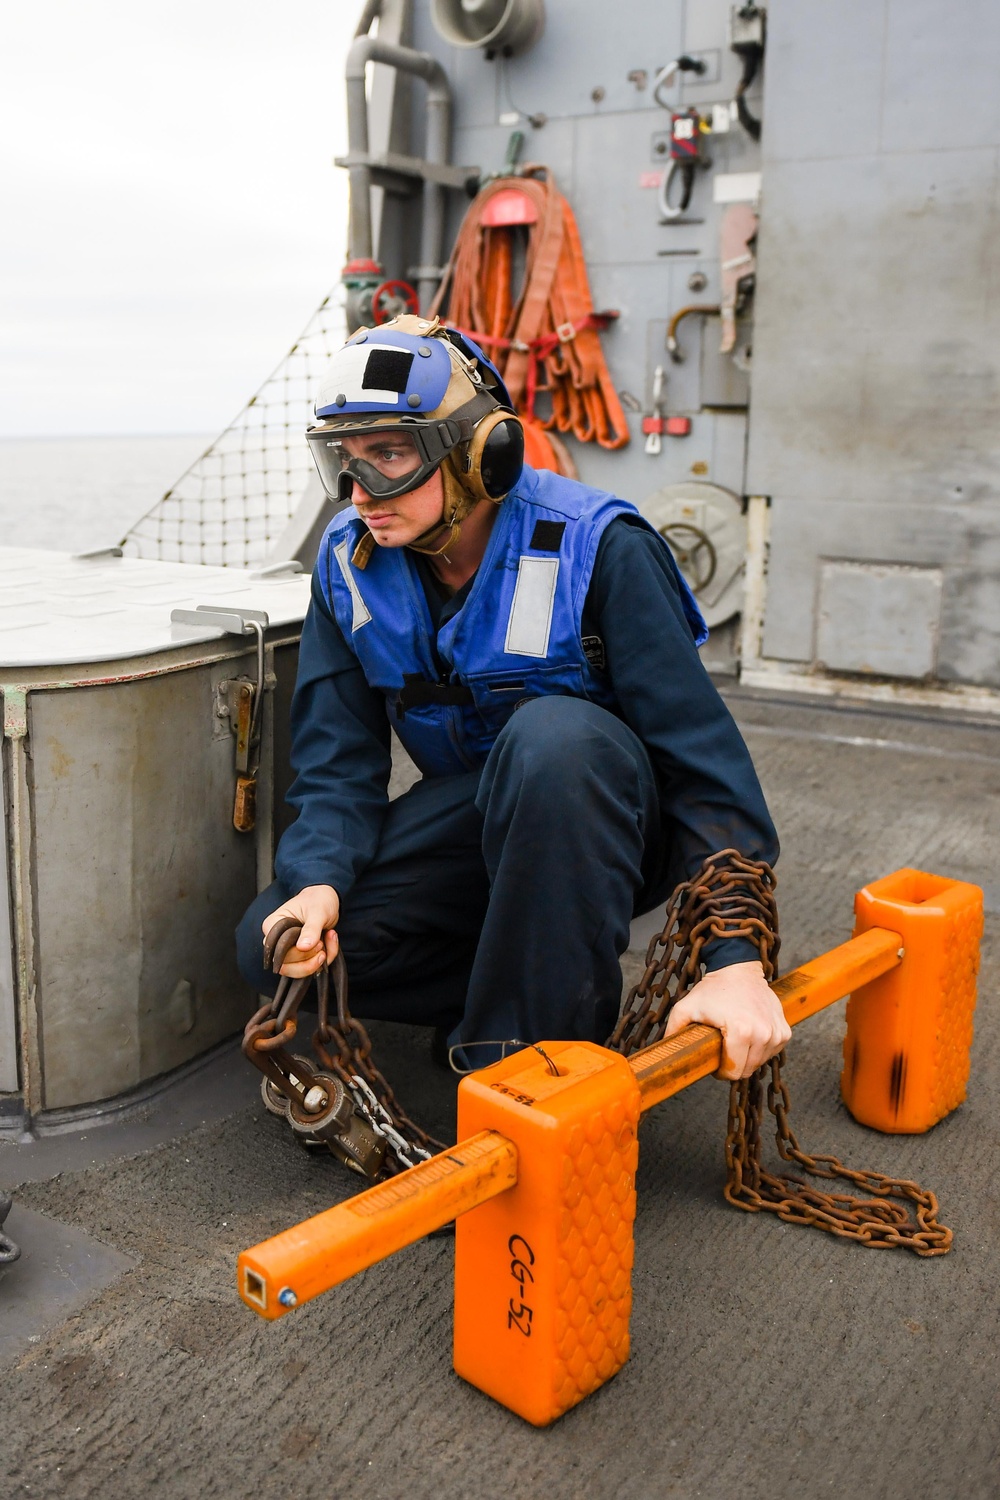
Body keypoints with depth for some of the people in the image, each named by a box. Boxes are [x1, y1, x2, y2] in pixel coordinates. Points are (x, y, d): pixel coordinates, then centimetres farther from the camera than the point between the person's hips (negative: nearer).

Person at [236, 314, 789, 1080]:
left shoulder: (595, 547, -22)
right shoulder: (350, 562, -6)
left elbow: (702, 747, -24)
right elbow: (338, 761, -6)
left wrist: (736, 959, -32)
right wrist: (317, 881, -28)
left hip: (611, 825, -4)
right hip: (477, 820, 4)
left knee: (550, 733, -39)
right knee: (277, 947, -16)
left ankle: (543, 1043, -25)